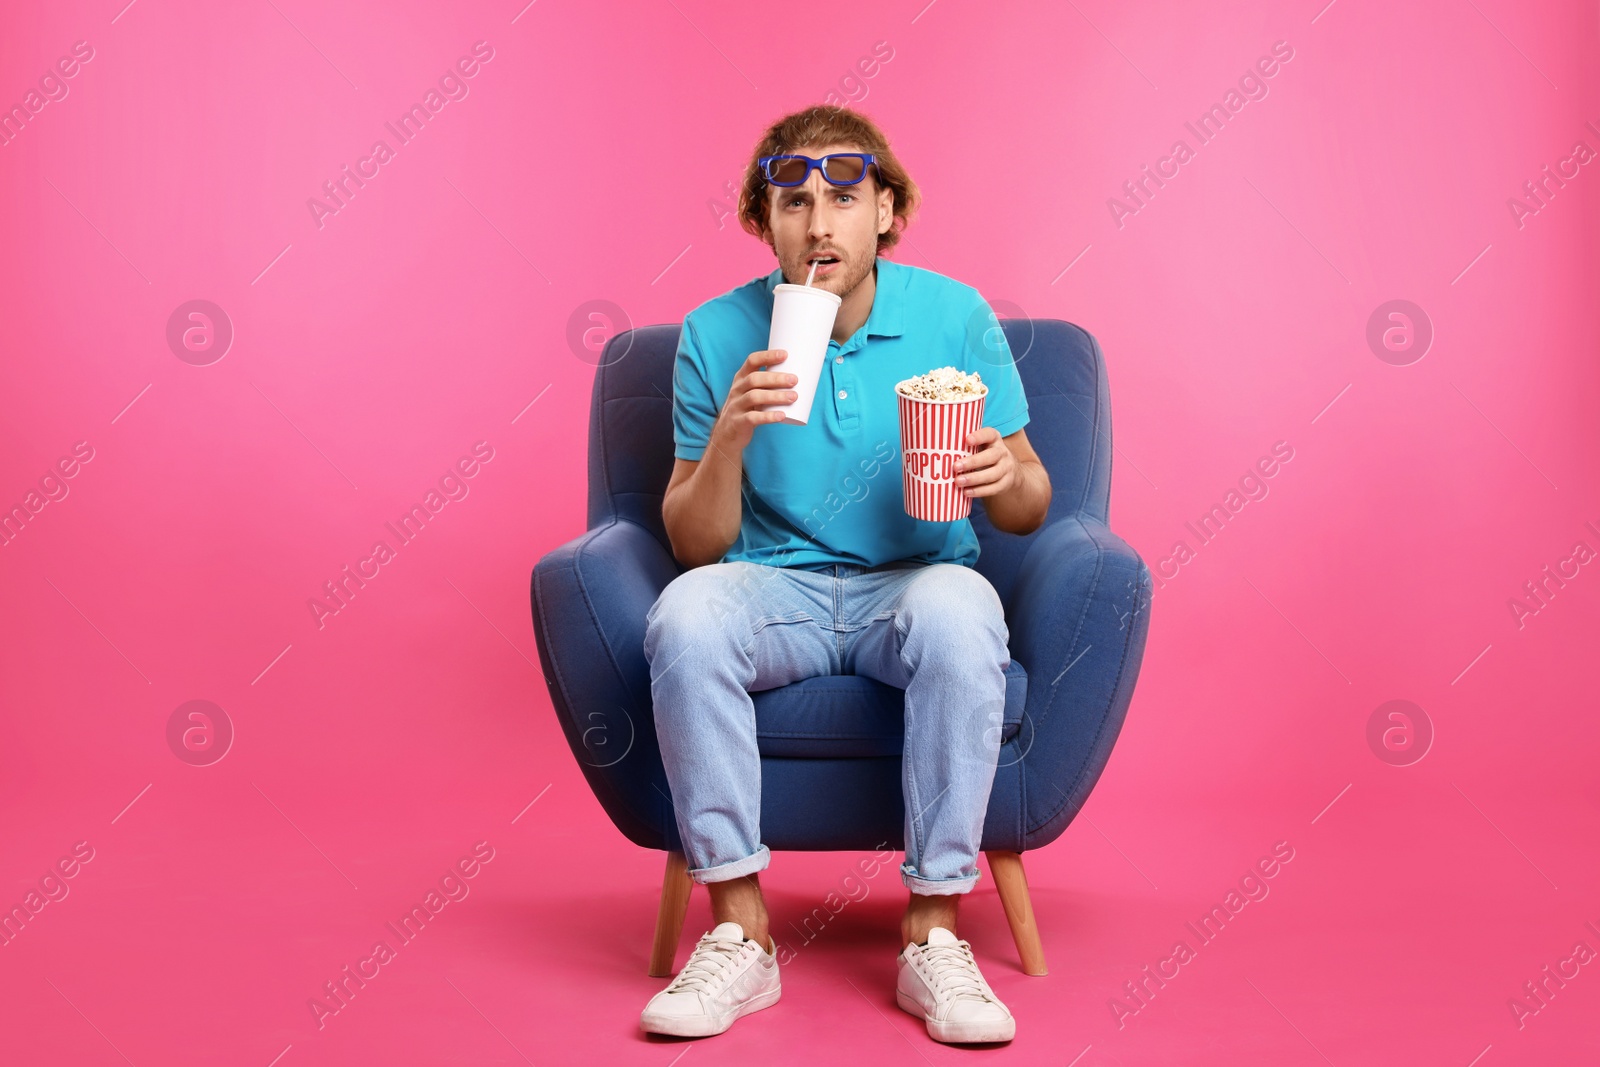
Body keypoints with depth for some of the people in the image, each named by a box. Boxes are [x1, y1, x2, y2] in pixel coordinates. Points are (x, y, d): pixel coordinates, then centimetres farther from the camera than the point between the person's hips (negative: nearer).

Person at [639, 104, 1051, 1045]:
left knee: (959, 611, -35)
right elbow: (693, 545, 0)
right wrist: (731, 437, -19)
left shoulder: (956, 316, -1)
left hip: (914, 584, 0)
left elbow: (1029, 507, 5)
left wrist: (1002, 476, -19)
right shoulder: (717, 335, -1)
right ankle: (739, 931, -20)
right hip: (776, 588, 1)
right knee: (686, 614, -32)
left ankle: (935, 934, -23)